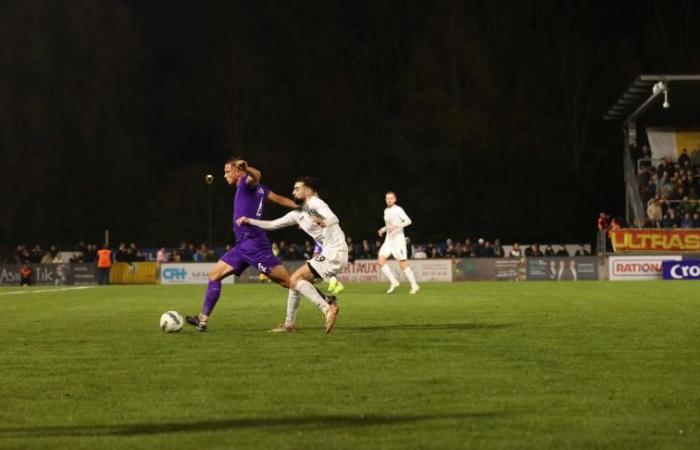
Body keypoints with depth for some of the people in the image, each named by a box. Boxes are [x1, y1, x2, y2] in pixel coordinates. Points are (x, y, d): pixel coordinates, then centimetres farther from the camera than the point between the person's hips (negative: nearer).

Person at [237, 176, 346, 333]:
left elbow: (334, 218, -26)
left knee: (295, 279, -14)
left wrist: (323, 222, -48)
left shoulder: (314, 203, -10)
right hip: (328, 253, 9)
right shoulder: (297, 213, 17)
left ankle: (327, 309, -21)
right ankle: (289, 323, 19)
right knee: (295, 281, 13)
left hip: (335, 252, -9)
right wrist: (249, 221, 11)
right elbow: (272, 224, 21)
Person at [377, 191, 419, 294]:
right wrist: (383, 229, 13)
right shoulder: (386, 211, 15)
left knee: (402, 263, -7)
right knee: (380, 260, -6)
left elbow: (408, 221, -18)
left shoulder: (398, 210, -9)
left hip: (398, 239, -7)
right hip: (388, 240, 8)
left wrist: (397, 226, -30)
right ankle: (394, 282, 1)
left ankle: (414, 285, 4)